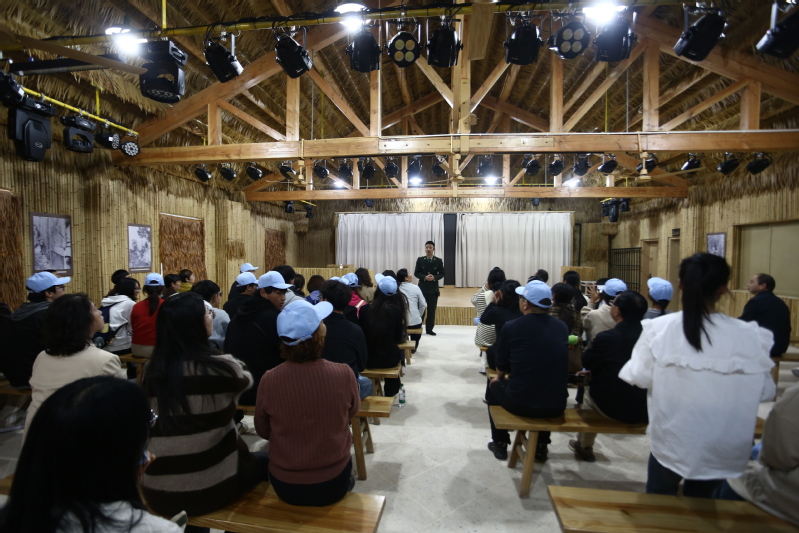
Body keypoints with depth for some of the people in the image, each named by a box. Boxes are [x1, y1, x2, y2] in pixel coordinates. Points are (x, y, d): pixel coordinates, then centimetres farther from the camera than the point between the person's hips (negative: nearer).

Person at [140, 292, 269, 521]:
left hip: (156, 492, 5)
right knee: (266, 461, 22)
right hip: (210, 488, -5)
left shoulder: (151, 371, -6)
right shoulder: (220, 367, -19)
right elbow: (245, 380, 5)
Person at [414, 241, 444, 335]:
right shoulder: (420, 260, 2)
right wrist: (424, 277, -16)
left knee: (432, 309, 4)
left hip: (433, 288, 0)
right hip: (422, 287, 0)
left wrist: (434, 277, -16)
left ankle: (429, 329, 13)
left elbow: (442, 273, 3)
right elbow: (416, 273, 1)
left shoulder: (438, 261, 1)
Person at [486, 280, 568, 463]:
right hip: (556, 405, 4)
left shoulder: (511, 327, -11)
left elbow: (501, 365, 3)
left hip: (520, 402, -3)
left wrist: (499, 378, 28)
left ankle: (500, 444, 36)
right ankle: (541, 447, 41)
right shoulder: (562, 327, 1)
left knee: (494, 386, 28)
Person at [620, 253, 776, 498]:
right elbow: (764, 391, -7)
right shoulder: (749, 336, -16)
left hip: (670, 440, -1)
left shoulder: (659, 328, -19)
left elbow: (639, 377, -14)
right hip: (723, 449, 2)